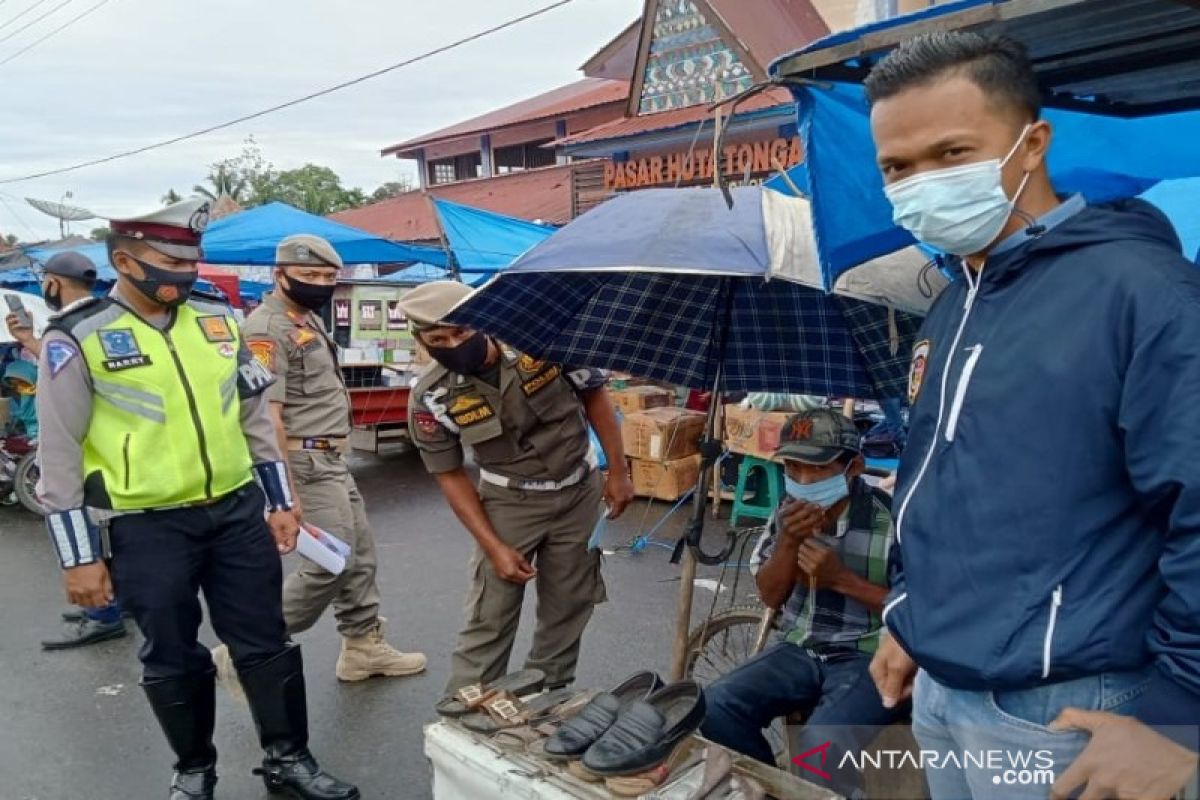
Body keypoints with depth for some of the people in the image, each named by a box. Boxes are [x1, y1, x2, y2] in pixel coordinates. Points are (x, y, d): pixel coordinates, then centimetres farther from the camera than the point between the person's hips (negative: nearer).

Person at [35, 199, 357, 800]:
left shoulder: (217, 321, 6)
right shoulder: (78, 339, -7)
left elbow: (255, 417, 12)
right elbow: (60, 458, -5)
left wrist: (279, 503, 11)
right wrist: (79, 557, -5)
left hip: (238, 511, 4)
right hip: (146, 528, -3)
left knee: (265, 641, 10)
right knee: (172, 659, 12)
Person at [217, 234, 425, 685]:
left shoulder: (310, 319, 13)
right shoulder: (267, 328, -17)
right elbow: (266, 414, -23)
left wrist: (334, 456, 20)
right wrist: (286, 491, -25)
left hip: (333, 459, 10)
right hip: (307, 462, -10)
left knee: (360, 555, 14)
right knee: (330, 564, -7)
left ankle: (364, 647, 26)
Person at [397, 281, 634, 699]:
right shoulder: (431, 398, -19)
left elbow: (595, 396, -4)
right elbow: (450, 475, -8)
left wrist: (618, 472, -3)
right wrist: (494, 547, -14)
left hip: (579, 493, 2)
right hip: (509, 502, -1)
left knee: (568, 608, 11)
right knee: (489, 618, -2)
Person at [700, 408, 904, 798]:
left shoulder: (891, 520, -16)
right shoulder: (790, 513, 1)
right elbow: (770, 596, 4)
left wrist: (841, 578, -21)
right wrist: (788, 541, -15)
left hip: (870, 656, -5)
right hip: (800, 648, 5)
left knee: (821, 743, -32)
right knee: (715, 706, -15)